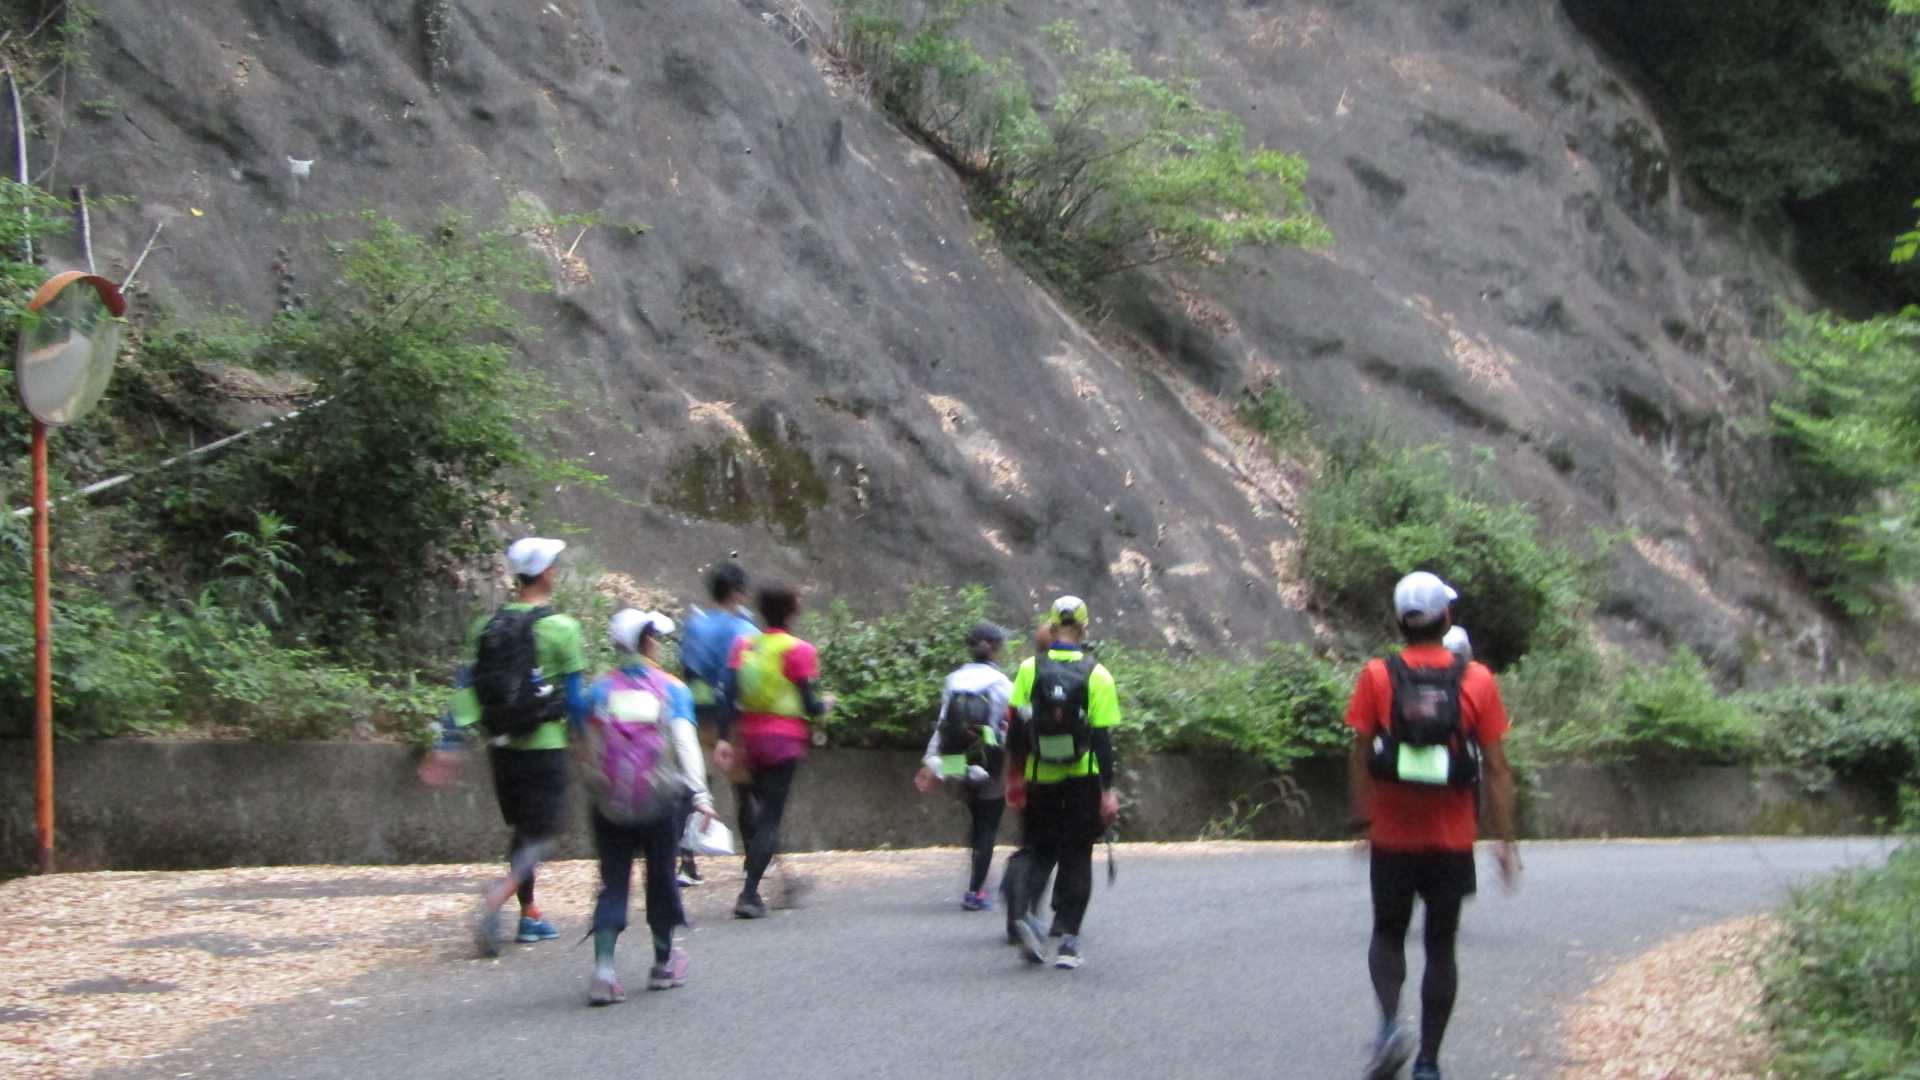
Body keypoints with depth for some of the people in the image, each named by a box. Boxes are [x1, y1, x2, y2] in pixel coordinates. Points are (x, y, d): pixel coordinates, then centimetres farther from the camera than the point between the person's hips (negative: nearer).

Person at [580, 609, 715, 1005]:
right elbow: (685, 743, -13)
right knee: (661, 877, 14)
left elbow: (589, 752, 6)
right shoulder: (673, 690, -3)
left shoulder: (598, 691, 3)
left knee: (612, 884, 4)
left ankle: (603, 966, -15)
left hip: (610, 806, 1)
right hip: (661, 805, -1)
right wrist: (700, 794, -18)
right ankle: (664, 964, 28)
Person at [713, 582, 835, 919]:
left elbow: (731, 697, 0)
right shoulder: (799, 651, -8)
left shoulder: (744, 646, 6)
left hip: (749, 736, 5)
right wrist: (826, 704, 11)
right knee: (770, 818, -4)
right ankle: (749, 895, -13)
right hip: (785, 740, -5)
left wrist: (725, 739, -1)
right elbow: (810, 706, -10)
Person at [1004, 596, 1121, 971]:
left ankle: (1025, 910, -10)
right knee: (1077, 858, 8)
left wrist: (1015, 775, 10)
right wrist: (1108, 790, -7)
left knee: (1039, 851, 16)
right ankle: (1069, 940, 5)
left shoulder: (1030, 670, -2)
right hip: (1082, 782, -1)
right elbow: (1102, 738, -9)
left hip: (1040, 781, 1)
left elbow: (1016, 729, 0)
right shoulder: (1096, 675, -6)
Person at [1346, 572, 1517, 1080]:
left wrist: (1362, 819, 8)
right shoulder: (1477, 681, -4)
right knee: (1440, 947, 11)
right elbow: (1496, 769, -3)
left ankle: (1390, 1021, -10)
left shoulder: (1377, 677, -5)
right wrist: (1506, 842, 2)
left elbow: (1360, 757, -3)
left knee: (1388, 935, 16)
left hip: (1392, 836, 0)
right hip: (1453, 840, 0)